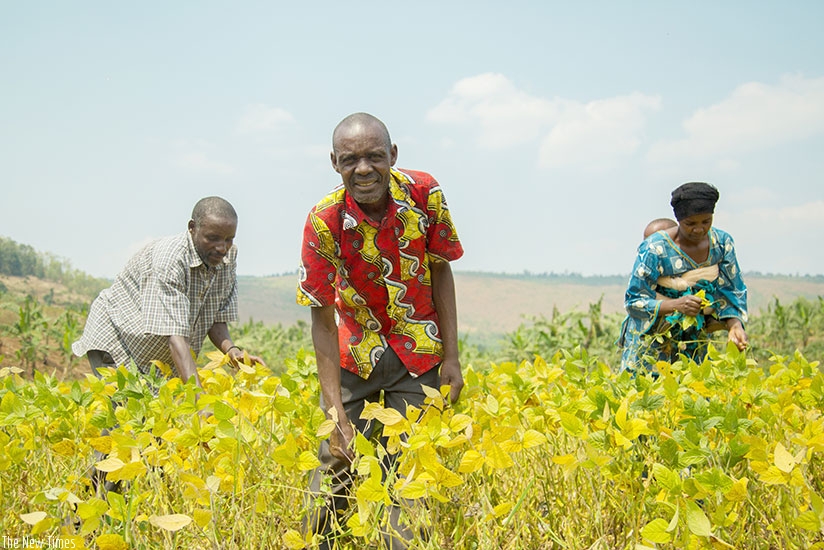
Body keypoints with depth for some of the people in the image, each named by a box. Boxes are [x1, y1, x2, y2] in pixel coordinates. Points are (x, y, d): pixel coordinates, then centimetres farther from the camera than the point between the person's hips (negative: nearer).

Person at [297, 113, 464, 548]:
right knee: (337, 461, 3)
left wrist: (451, 357, -6)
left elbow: (440, 272, -3)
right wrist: (335, 412, -22)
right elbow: (323, 321, -17)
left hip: (418, 355, 1)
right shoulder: (324, 223, -21)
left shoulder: (424, 194, -17)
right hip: (356, 352, -1)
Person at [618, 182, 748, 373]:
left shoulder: (722, 243, -6)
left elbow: (731, 292, 0)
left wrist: (734, 325, -19)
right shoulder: (655, 249, -20)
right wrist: (676, 304, -33)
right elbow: (634, 301, -17)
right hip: (652, 340, -4)